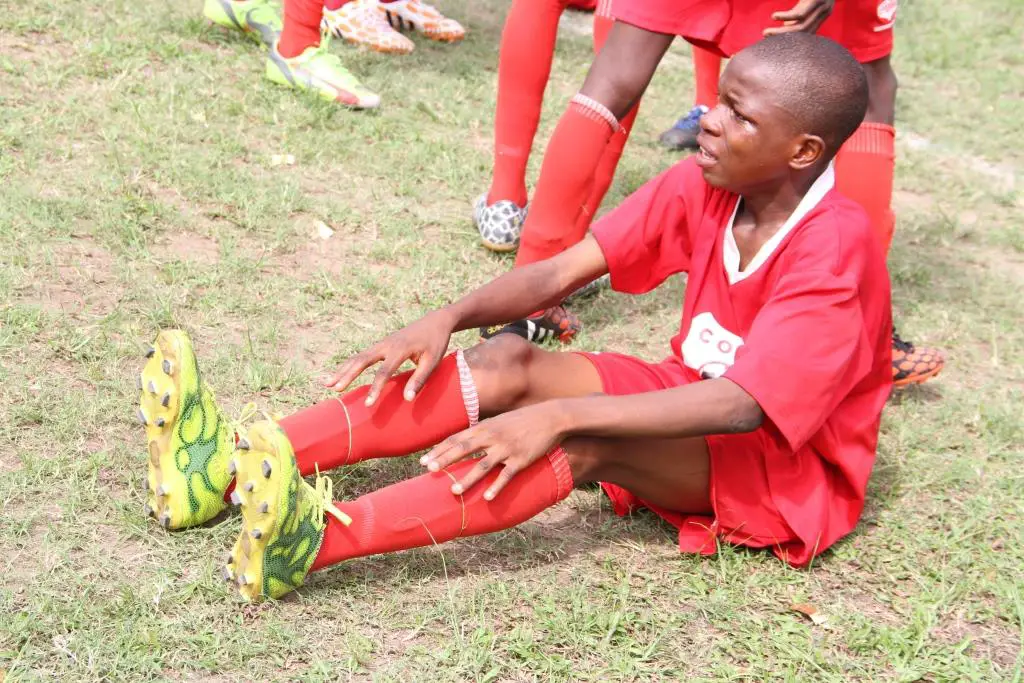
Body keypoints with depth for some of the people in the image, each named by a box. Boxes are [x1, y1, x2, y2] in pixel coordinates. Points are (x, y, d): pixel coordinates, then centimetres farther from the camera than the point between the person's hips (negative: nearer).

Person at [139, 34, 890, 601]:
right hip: (699, 398, 6)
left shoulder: (834, 250, -26)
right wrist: (451, 317, -28)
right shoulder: (702, 187, -6)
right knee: (509, 363, -18)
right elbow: (562, 271, -10)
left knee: (588, 439, -35)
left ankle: (319, 538, -49)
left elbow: (742, 405, -36)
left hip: (794, 462, -6)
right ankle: (236, 465, -30)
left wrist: (558, 414, -43)